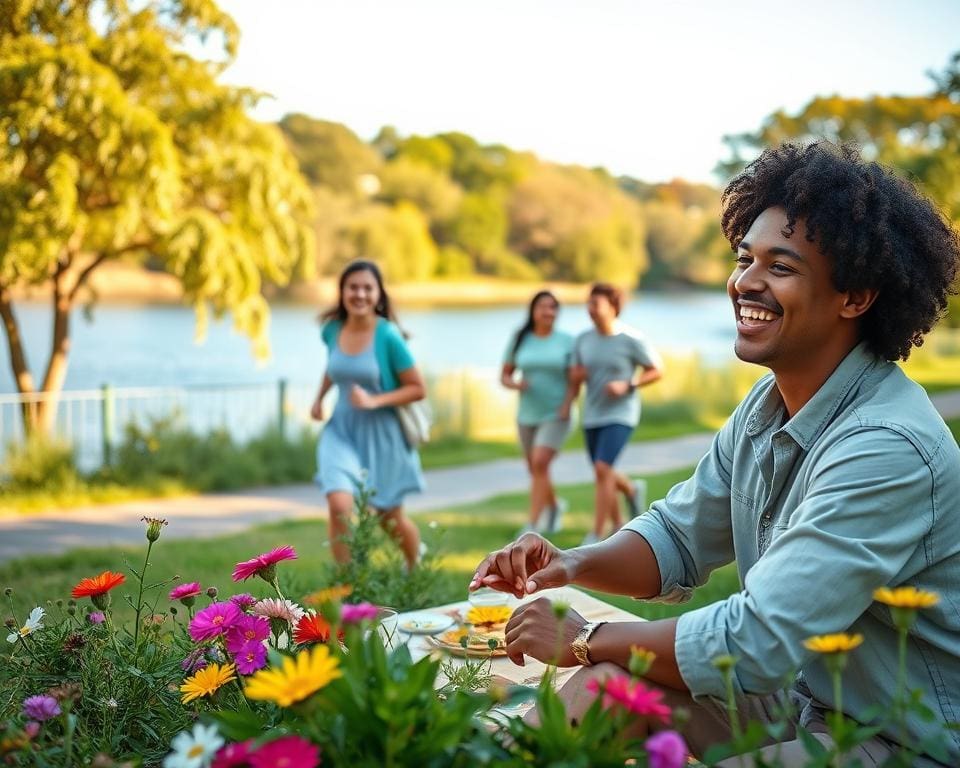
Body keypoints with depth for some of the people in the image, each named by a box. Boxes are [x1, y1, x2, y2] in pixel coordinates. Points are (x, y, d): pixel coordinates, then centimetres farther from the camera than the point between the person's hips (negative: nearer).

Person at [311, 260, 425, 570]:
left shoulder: (388, 336, -17)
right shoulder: (331, 330, -4)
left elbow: (418, 389, -13)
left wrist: (374, 401, -23)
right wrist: (319, 399, 10)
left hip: (381, 433, -2)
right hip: (342, 431, 3)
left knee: (390, 517, 14)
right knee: (340, 505, -21)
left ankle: (415, 569, 45)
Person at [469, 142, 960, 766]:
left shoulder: (886, 448, -27)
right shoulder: (767, 407, 1)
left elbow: (755, 644, -29)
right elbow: (679, 538, 12)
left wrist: (585, 640, -16)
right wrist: (574, 564, -9)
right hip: (796, 694, 8)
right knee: (608, 683, -8)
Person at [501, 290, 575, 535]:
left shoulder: (566, 341, -3)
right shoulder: (520, 340, 3)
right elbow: (504, 375, 7)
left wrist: (569, 404, -16)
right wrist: (515, 384, -14)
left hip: (555, 415, -4)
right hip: (527, 416, 4)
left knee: (540, 463, -18)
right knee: (535, 470, 14)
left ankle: (533, 524, -15)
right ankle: (554, 506, 43)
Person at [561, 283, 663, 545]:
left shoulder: (631, 339, -12)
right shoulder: (583, 340, 1)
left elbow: (657, 371, -5)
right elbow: (575, 378, 10)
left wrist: (627, 385, -18)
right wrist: (568, 402, -11)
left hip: (621, 415, -6)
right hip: (593, 416, 6)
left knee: (602, 468, -19)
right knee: (603, 473, 16)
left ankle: (596, 536, -12)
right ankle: (631, 490, 51)